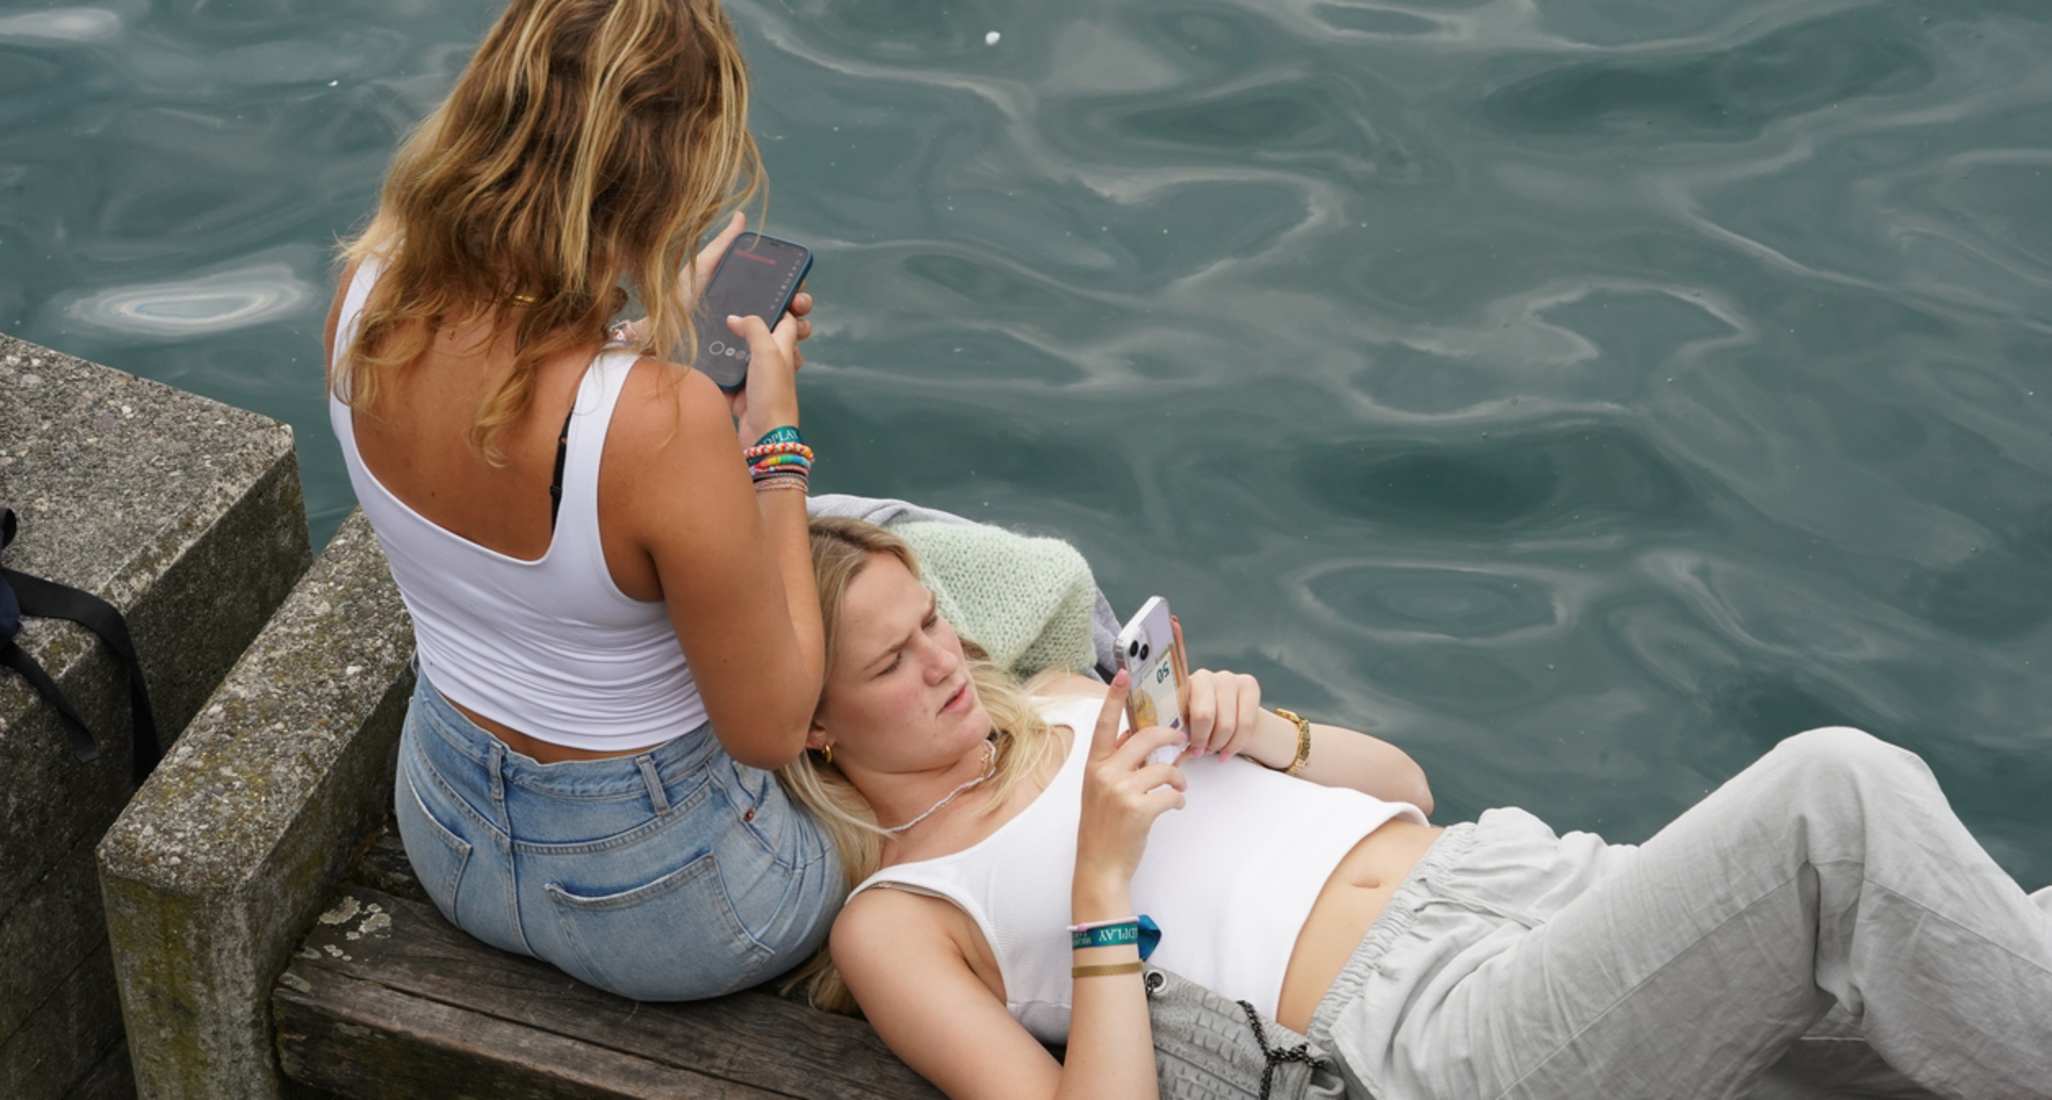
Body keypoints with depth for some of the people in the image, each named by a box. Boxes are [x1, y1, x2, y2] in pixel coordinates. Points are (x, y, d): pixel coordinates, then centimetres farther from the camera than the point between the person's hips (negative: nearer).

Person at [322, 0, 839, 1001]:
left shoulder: (370, 292, -18)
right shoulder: (668, 425, -38)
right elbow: (771, 728, -22)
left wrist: (659, 321, 8)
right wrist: (775, 438, -16)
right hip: (648, 897, -6)